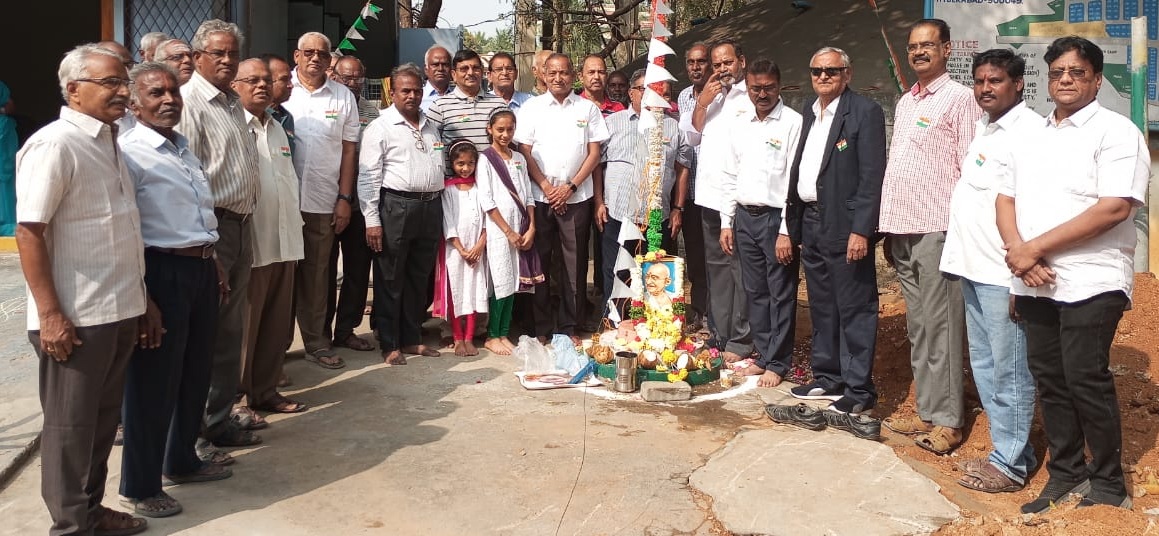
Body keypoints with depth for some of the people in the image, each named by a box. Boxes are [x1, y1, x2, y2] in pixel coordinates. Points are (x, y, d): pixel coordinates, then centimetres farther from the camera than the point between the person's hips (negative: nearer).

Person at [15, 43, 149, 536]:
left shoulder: (108, 141, 13)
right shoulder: (54, 144, -13)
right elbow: (29, 232, -16)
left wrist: (141, 301, 18)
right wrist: (51, 314, -19)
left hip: (120, 311, 8)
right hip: (76, 318, -8)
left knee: (103, 419, 17)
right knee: (70, 425, 6)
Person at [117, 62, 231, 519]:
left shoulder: (185, 148, 14)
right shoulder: (129, 153, -13)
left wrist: (214, 270, 21)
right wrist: (141, 297, -21)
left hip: (200, 268, 9)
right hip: (162, 271, -9)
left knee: (196, 373, 19)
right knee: (154, 381, 1)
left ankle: (182, 461, 37)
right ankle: (139, 488, 16)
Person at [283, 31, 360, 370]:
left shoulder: (343, 97, 7)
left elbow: (349, 150, 7)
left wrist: (345, 199, 3)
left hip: (323, 201, 2)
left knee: (316, 275, 9)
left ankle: (316, 343, 18)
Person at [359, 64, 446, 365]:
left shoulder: (430, 126, 15)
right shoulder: (380, 128, -4)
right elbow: (368, 176, -8)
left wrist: (438, 210, 16)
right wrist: (372, 220, -14)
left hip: (431, 207, 6)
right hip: (396, 208, -6)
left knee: (419, 278, 13)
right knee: (390, 280, 2)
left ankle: (411, 338, 24)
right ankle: (389, 345, 12)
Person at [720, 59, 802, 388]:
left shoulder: (793, 123, -8)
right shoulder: (740, 125, 11)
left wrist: (787, 230, -15)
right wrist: (726, 223, 11)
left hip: (776, 217, -6)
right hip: (744, 216, 6)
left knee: (781, 294, 2)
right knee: (755, 292, 13)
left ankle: (777, 363, 13)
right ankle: (763, 355, 25)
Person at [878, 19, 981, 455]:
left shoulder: (959, 98, -4)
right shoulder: (905, 102, 18)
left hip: (937, 228, -7)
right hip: (902, 229, 7)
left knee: (940, 325, -5)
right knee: (917, 326, 11)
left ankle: (947, 421, 4)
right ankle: (927, 411, 19)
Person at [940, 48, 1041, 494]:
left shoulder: (1029, 131, -13)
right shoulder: (983, 127, 15)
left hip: (1005, 273, -9)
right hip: (973, 267, 9)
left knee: (1009, 371, 1)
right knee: (983, 364, 16)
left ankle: (1010, 464, 12)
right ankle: (1008, 449, 28)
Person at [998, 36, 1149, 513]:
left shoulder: (1115, 131, -5)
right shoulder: (1032, 138, 17)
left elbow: (1115, 207, -17)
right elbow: (1006, 198, 13)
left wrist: (1036, 247, -16)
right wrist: (1017, 251, -8)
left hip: (1089, 283, -6)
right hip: (1034, 283, 6)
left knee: (1085, 380, -4)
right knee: (1049, 380, 10)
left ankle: (1109, 485, 13)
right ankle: (1066, 474, 23)